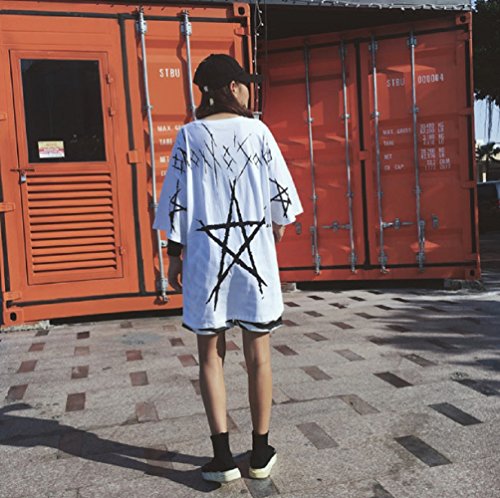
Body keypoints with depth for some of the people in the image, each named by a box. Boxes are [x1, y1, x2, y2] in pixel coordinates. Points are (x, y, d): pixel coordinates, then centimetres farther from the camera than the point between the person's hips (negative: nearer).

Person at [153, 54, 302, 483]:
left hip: (205, 253, 0)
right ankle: (261, 453, 19)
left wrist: (175, 255, 7)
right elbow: (279, 189, 6)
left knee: (211, 354, 9)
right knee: (258, 353, 8)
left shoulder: (190, 135, 0)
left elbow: (177, 200, -2)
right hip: (256, 252, 1)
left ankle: (223, 456, 9)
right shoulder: (257, 130, 1)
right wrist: (277, 226, 26)